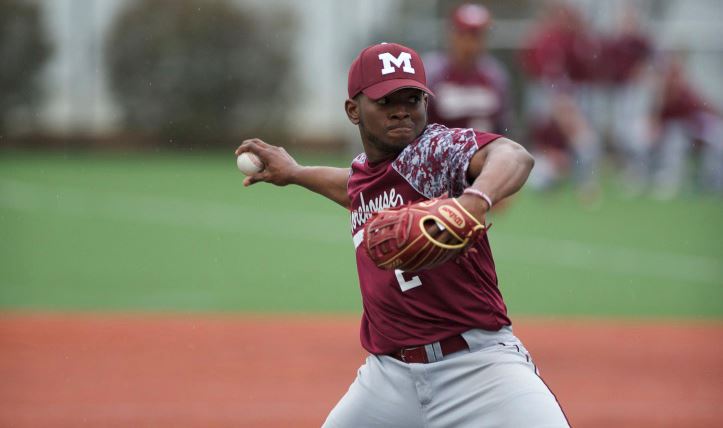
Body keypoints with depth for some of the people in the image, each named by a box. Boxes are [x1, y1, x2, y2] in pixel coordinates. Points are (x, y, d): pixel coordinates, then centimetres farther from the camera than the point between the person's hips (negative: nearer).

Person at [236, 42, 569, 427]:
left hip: (477, 364, -7)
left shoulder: (439, 147, -10)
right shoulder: (361, 171, 12)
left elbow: (515, 157, -33)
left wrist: (475, 199, -53)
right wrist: (295, 173, 50)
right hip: (389, 376, 7)